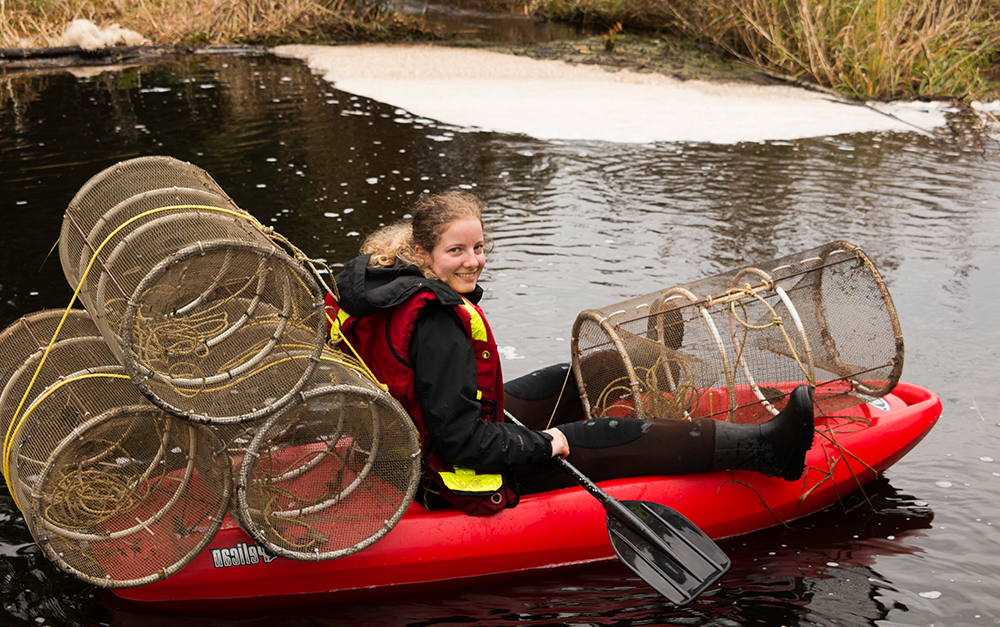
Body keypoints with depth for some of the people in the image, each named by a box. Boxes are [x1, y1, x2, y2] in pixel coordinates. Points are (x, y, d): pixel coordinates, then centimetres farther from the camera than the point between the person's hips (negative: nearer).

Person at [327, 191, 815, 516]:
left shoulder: (391, 288, -1)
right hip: (461, 476, -10)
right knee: (622, 439, -4)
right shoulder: (437, 327, -32)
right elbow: (460, 440, -32)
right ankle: (761, 446, 7)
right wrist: (541, 445, -20)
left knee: (574, 380, 20)